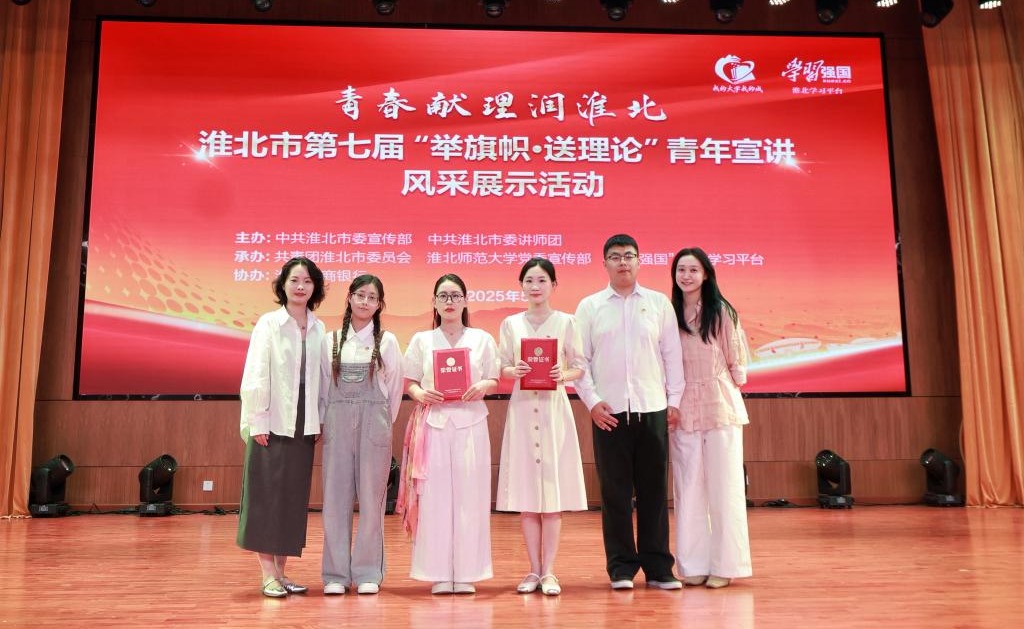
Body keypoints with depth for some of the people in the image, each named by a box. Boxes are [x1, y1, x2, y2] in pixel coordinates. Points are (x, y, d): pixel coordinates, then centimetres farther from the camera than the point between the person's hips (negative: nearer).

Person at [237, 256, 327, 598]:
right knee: (267, 496, 0)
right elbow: (255, 375, -7)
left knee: (294, 497, 8)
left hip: (304, 425, 4)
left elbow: (321, 376, 9)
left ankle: (281, 571, 18)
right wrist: (257, 421, -12)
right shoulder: (268, 323, -3)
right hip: (272, 423, -4)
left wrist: (318, 420, 5)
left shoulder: (319, 328, 8)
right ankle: (268, 575, 8)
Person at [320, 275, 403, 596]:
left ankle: (368, 572, 12)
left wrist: (383, 422, 7)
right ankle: (336, 573, 12)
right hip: (337, 422, 1)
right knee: (336, 497, 3)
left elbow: (395, 388, 6)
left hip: (374, 423, -1)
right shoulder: (331, 340, 7)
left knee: (371, 497, 2)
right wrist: (326, 421, 5)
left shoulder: (387, 341, 3)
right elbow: (323, 384, 9)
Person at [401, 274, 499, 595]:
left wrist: (483, 387, -12)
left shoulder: (482, 339, 9)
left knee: (469, 494, -1)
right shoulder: (421, 340, 10)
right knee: (434, 495, -2)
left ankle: (466, 572, 8)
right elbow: (408, 381, 10)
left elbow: (494, 379, 9)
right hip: (433, 421, 0)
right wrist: (419, 393, -10)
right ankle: (439, 573, 7)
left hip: (470, 423, 0)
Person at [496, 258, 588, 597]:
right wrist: (514, 370, -13)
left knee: (553, 493, 0)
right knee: (525, 493, 4)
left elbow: (579, 366, 4)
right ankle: (534, 570, 15)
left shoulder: (566, 322, 4)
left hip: (554, 407, -1)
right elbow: (502, 367, 8)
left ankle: (548, 571, 10)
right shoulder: (511, 324, 8)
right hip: (522, 408, 2)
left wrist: (564, 374, -16)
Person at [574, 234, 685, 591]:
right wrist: (592, 401, -6)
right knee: (615, 492, 4)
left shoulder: (659, 303, 8)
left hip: (653, 409, 1)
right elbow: (578, 360, 3)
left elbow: (672, 354, 9)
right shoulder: (589, 307, 6)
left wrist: (674, 399, 4)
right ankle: (621, 568, 15)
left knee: (654, 490, 5)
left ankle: (658, 567, 16)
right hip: (609, 411, -1)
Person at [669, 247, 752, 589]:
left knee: (723, 486, 3)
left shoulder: (721, 312, -2)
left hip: (720, 406, -2)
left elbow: (736, 362, 3)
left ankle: (724, 565, 13)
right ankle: (694, 564, 15)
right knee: (688, 488, 6)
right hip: (682, 410, 3)